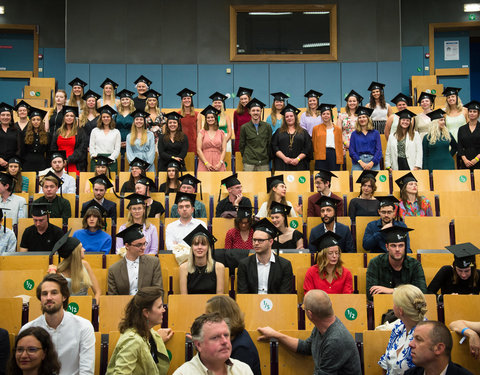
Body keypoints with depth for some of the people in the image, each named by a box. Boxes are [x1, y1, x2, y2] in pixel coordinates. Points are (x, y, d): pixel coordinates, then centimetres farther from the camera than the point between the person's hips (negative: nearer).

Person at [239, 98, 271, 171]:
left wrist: (267, 158, 11)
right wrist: (246, 157, 11)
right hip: (249, 163, -1)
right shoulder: (244, 127, 2)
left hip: (264, 163, 1)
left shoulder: (267, 127, 6)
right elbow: (241, 145, 9)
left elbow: (270, 144, 11)